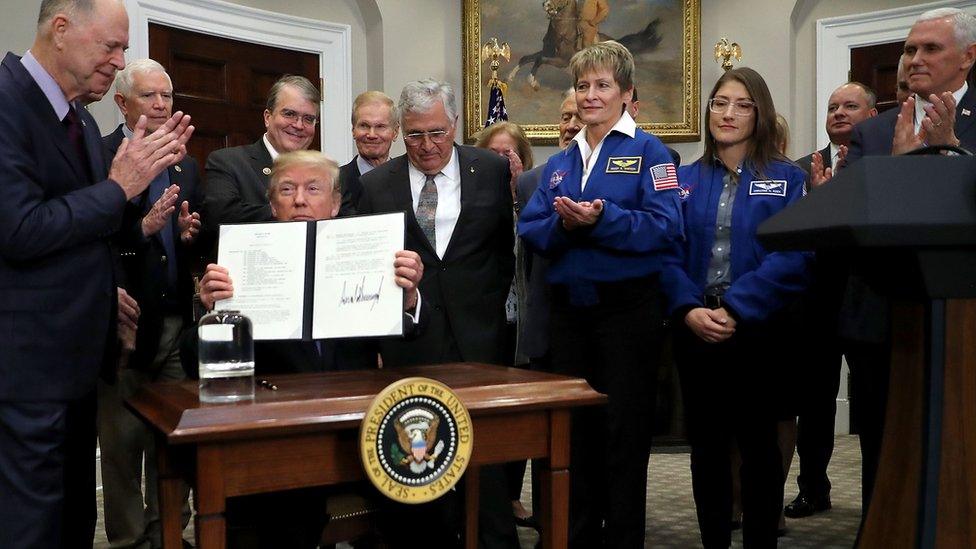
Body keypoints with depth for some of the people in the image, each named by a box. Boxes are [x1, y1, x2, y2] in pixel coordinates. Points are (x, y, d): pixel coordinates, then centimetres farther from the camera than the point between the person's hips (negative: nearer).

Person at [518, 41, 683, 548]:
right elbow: (530, 231, 5)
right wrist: (562, 225, -14)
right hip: (568, 307, 5)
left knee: (624, 429, 4)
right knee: (575, 426, 13)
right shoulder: (559, 163, 14)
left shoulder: (647, 152, -2)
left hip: (627, 306, -5)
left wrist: (602, 219, -25)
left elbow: (665, 225, -15)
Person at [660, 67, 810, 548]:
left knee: (757, 441, 8)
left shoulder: (788, 179, 1)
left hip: (758, 330, -2)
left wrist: (735, 309, -20)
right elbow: (668, 253, 1)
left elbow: (792, 256, -11)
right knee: (706, 442, 10)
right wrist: (689, 309, -16)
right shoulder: (684, 179, 8)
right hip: (695, 330, 3)